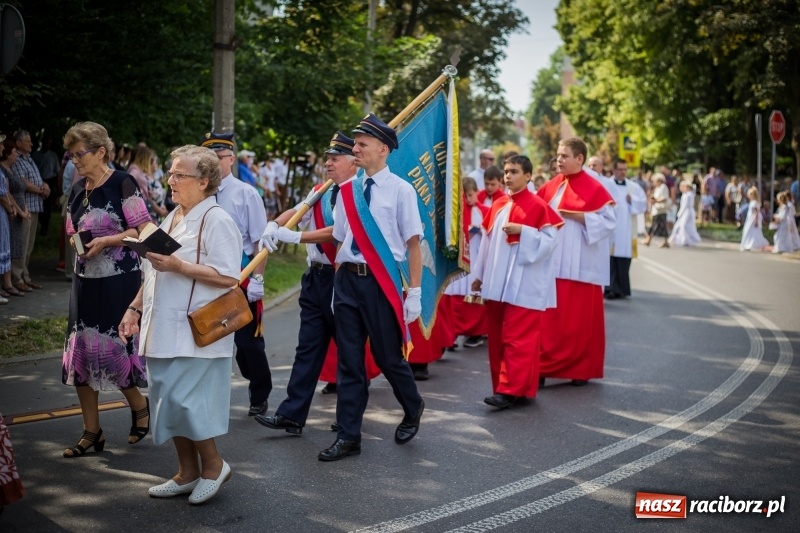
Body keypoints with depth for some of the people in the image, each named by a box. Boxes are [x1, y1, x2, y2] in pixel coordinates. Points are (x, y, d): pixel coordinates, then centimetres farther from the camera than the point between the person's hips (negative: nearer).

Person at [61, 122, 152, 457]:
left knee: (114, 348, -4)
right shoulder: (77, 191, 11)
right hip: (85, 280, 7)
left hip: (119, 280, -7)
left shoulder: (122, 184, -10)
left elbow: (143, 230, -12)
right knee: (81, 350, 6)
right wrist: (77, 242, -2)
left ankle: (139, 406, 25)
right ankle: (92, 432, 16)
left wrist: (105, 241, -20)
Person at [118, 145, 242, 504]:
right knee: (170, 400, 11)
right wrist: (135, 308, 15)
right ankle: (187, 474, 23)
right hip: (165, 328, 9)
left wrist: (178, 266, -22)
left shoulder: (216, 221, -12)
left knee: (183, 399, -10)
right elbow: (155, 272, 22)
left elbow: (228, 277, -20)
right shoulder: (172, 218, 16)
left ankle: (213, 465, 11)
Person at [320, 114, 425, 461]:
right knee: (349, 360, 8)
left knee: (388, 355, 8)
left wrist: (414, 292, -10)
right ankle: (348, 436, 17)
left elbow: (413, 243, -7)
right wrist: (338, 284, 9)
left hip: (381, 282, -5)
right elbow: (340, 239, 13)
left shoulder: (400, 190, -6)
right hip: (347, 279, 5)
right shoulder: (347, 191, 8)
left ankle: (413, 410, 37)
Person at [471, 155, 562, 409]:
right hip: (497, 283, 7)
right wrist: (479, 274, 17)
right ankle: (503, 384, 19)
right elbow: (487, 241, 16)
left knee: (517, 338, -7)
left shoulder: (538, 206, -7)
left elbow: (549, 241, -11)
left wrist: (522, 231, -22)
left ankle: (510, 390, -7)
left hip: (524, 286, -7)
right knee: (497, 338, 10)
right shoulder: (498, 206, 12)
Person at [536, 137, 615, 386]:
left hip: (580, 266, -5)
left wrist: (575, 215, -17)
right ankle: (549, 364, 12)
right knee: (552, 316, 4)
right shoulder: (552, 186, 10)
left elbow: (607, 221, -11)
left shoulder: (594, 188, -5)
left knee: (580, 318, 1)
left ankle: (582, 369, 11)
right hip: (553, 263, 5)